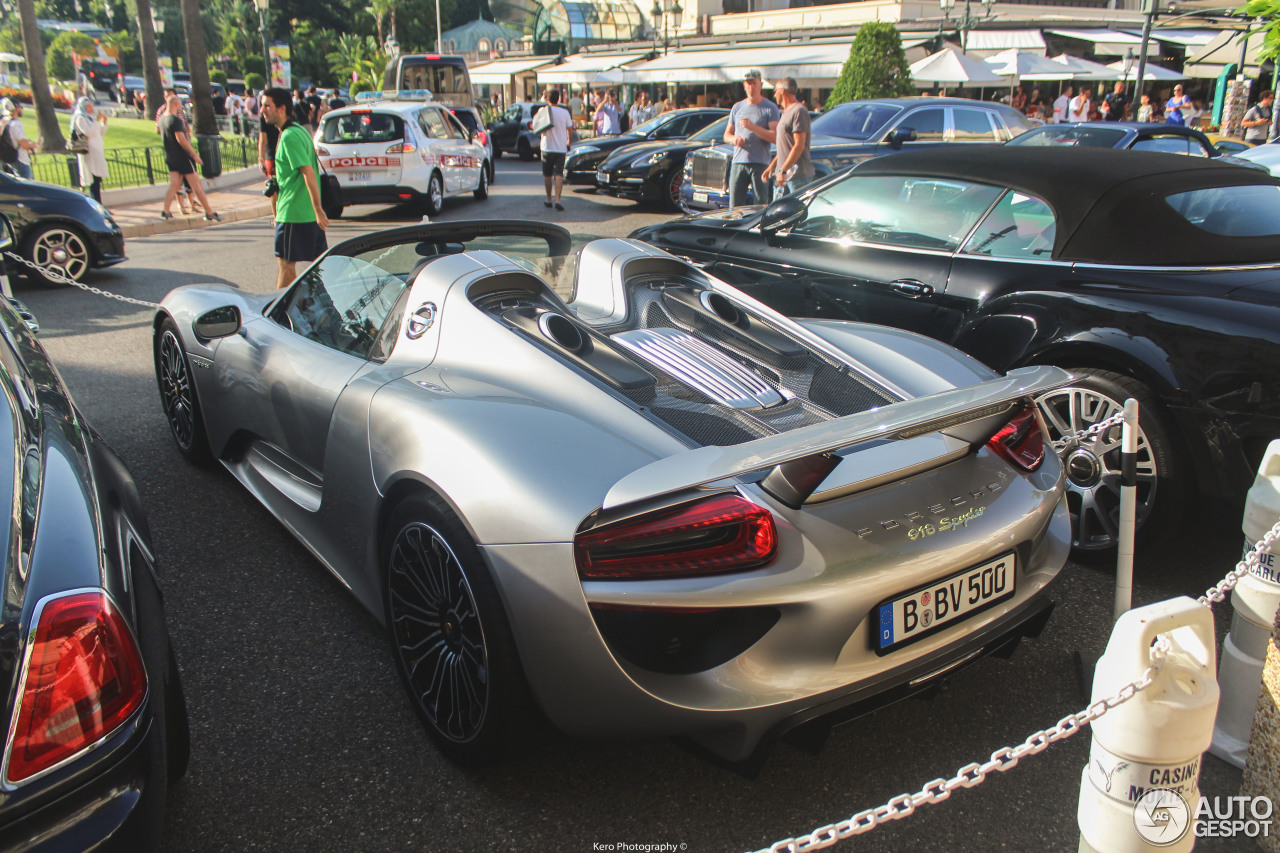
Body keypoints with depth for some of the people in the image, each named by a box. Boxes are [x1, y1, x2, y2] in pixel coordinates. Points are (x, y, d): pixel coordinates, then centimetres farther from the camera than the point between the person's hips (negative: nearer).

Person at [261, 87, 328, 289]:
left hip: (293, 212, -9)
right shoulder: (298, 130, 15)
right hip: (309, 211, 9)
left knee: (285, 263, 0)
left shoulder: (289, 136, -16)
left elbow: (308, 172, -22)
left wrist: (318, 210, -25)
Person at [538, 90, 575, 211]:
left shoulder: (543, 111, -5)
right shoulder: (565, 112, 0)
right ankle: (557, 200, -18)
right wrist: (568, 143, 21)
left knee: (548, 175, 11)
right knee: (559, 175, -3)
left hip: (547, 148, 0)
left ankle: (549, 200, 19)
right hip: (561, 148, 1)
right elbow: (570, 131, 7)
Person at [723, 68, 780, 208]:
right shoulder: (737, 107, 18)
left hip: (760, 164, -4)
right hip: (738, 162, 4)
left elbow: (775, 137, -7)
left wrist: (753, 127, -18)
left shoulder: (770, 108, 4)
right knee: (734, 205, -1)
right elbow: (726, 135, 21)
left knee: (761, 206, -6)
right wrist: (734, 139, -3)